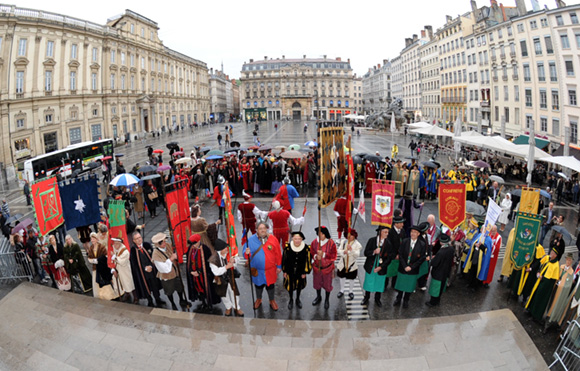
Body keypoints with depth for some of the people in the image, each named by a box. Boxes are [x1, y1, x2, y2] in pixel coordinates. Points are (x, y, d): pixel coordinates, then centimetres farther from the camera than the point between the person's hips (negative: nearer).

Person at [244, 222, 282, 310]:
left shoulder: (273, 239, -12)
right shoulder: (251, 240, -11)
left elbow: (278, 254, -6)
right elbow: (246, 254, -6)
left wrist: (279, 266, -3)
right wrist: (247, 253, -29)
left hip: (270, 269, -1)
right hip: (257, 269, 1)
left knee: (270, 285, 16)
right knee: (258, 284, 21)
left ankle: (272, 300, 41)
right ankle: (258, 299, 47)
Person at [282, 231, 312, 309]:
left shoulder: (306, 248, -21)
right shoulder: (287, 247, -21)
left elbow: (308, 261, -8)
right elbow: (284, 260, -7)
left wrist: (305, 272, -3)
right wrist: (284, 271, -2)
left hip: (300, 272, 1)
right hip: (290, 271, 0)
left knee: (299, 285, 22)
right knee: (290, 286, 17)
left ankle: (298, 299, 49)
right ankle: (291, 300, 45)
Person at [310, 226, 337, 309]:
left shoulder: (331, 243, -19)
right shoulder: (314, 242, -11)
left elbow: (333, 256, -16)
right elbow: (311, 253, -2)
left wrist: (323, 254, -30)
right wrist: (316, 256, -24)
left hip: (327, 268, -2)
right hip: (317, 267, 3)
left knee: (327, 284, 14)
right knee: (317, 283, 21)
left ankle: (327, 300, 39)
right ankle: (318, 297, 47)